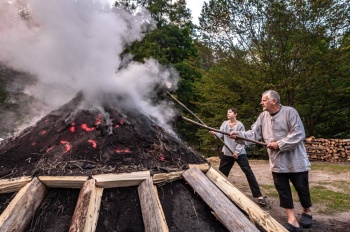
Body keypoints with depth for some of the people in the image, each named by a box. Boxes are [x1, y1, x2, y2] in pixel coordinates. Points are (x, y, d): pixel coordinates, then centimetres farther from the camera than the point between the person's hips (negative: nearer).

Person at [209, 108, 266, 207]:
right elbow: (220, 134, -7)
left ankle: (259, 195, -1)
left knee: (248, 172, -7)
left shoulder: (240, 125, -8)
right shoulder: (224, 123, 6)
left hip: (240, 153, -5)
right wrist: (214, 133, -29)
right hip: (227, 153, 5)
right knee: (221, 172, 11)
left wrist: (237, 151, -19)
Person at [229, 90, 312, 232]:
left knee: (302, 188, 12)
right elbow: (254, 133, -2)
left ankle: (307, 212, 40)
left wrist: (279, 144, -20)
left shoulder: (289, 112, -14)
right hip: (277, 163, 5)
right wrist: (239, 135, -18)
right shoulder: (263, 116, 2)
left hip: (296, 161, -4)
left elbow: (298, 134, -20)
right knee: (283, 191, 6)